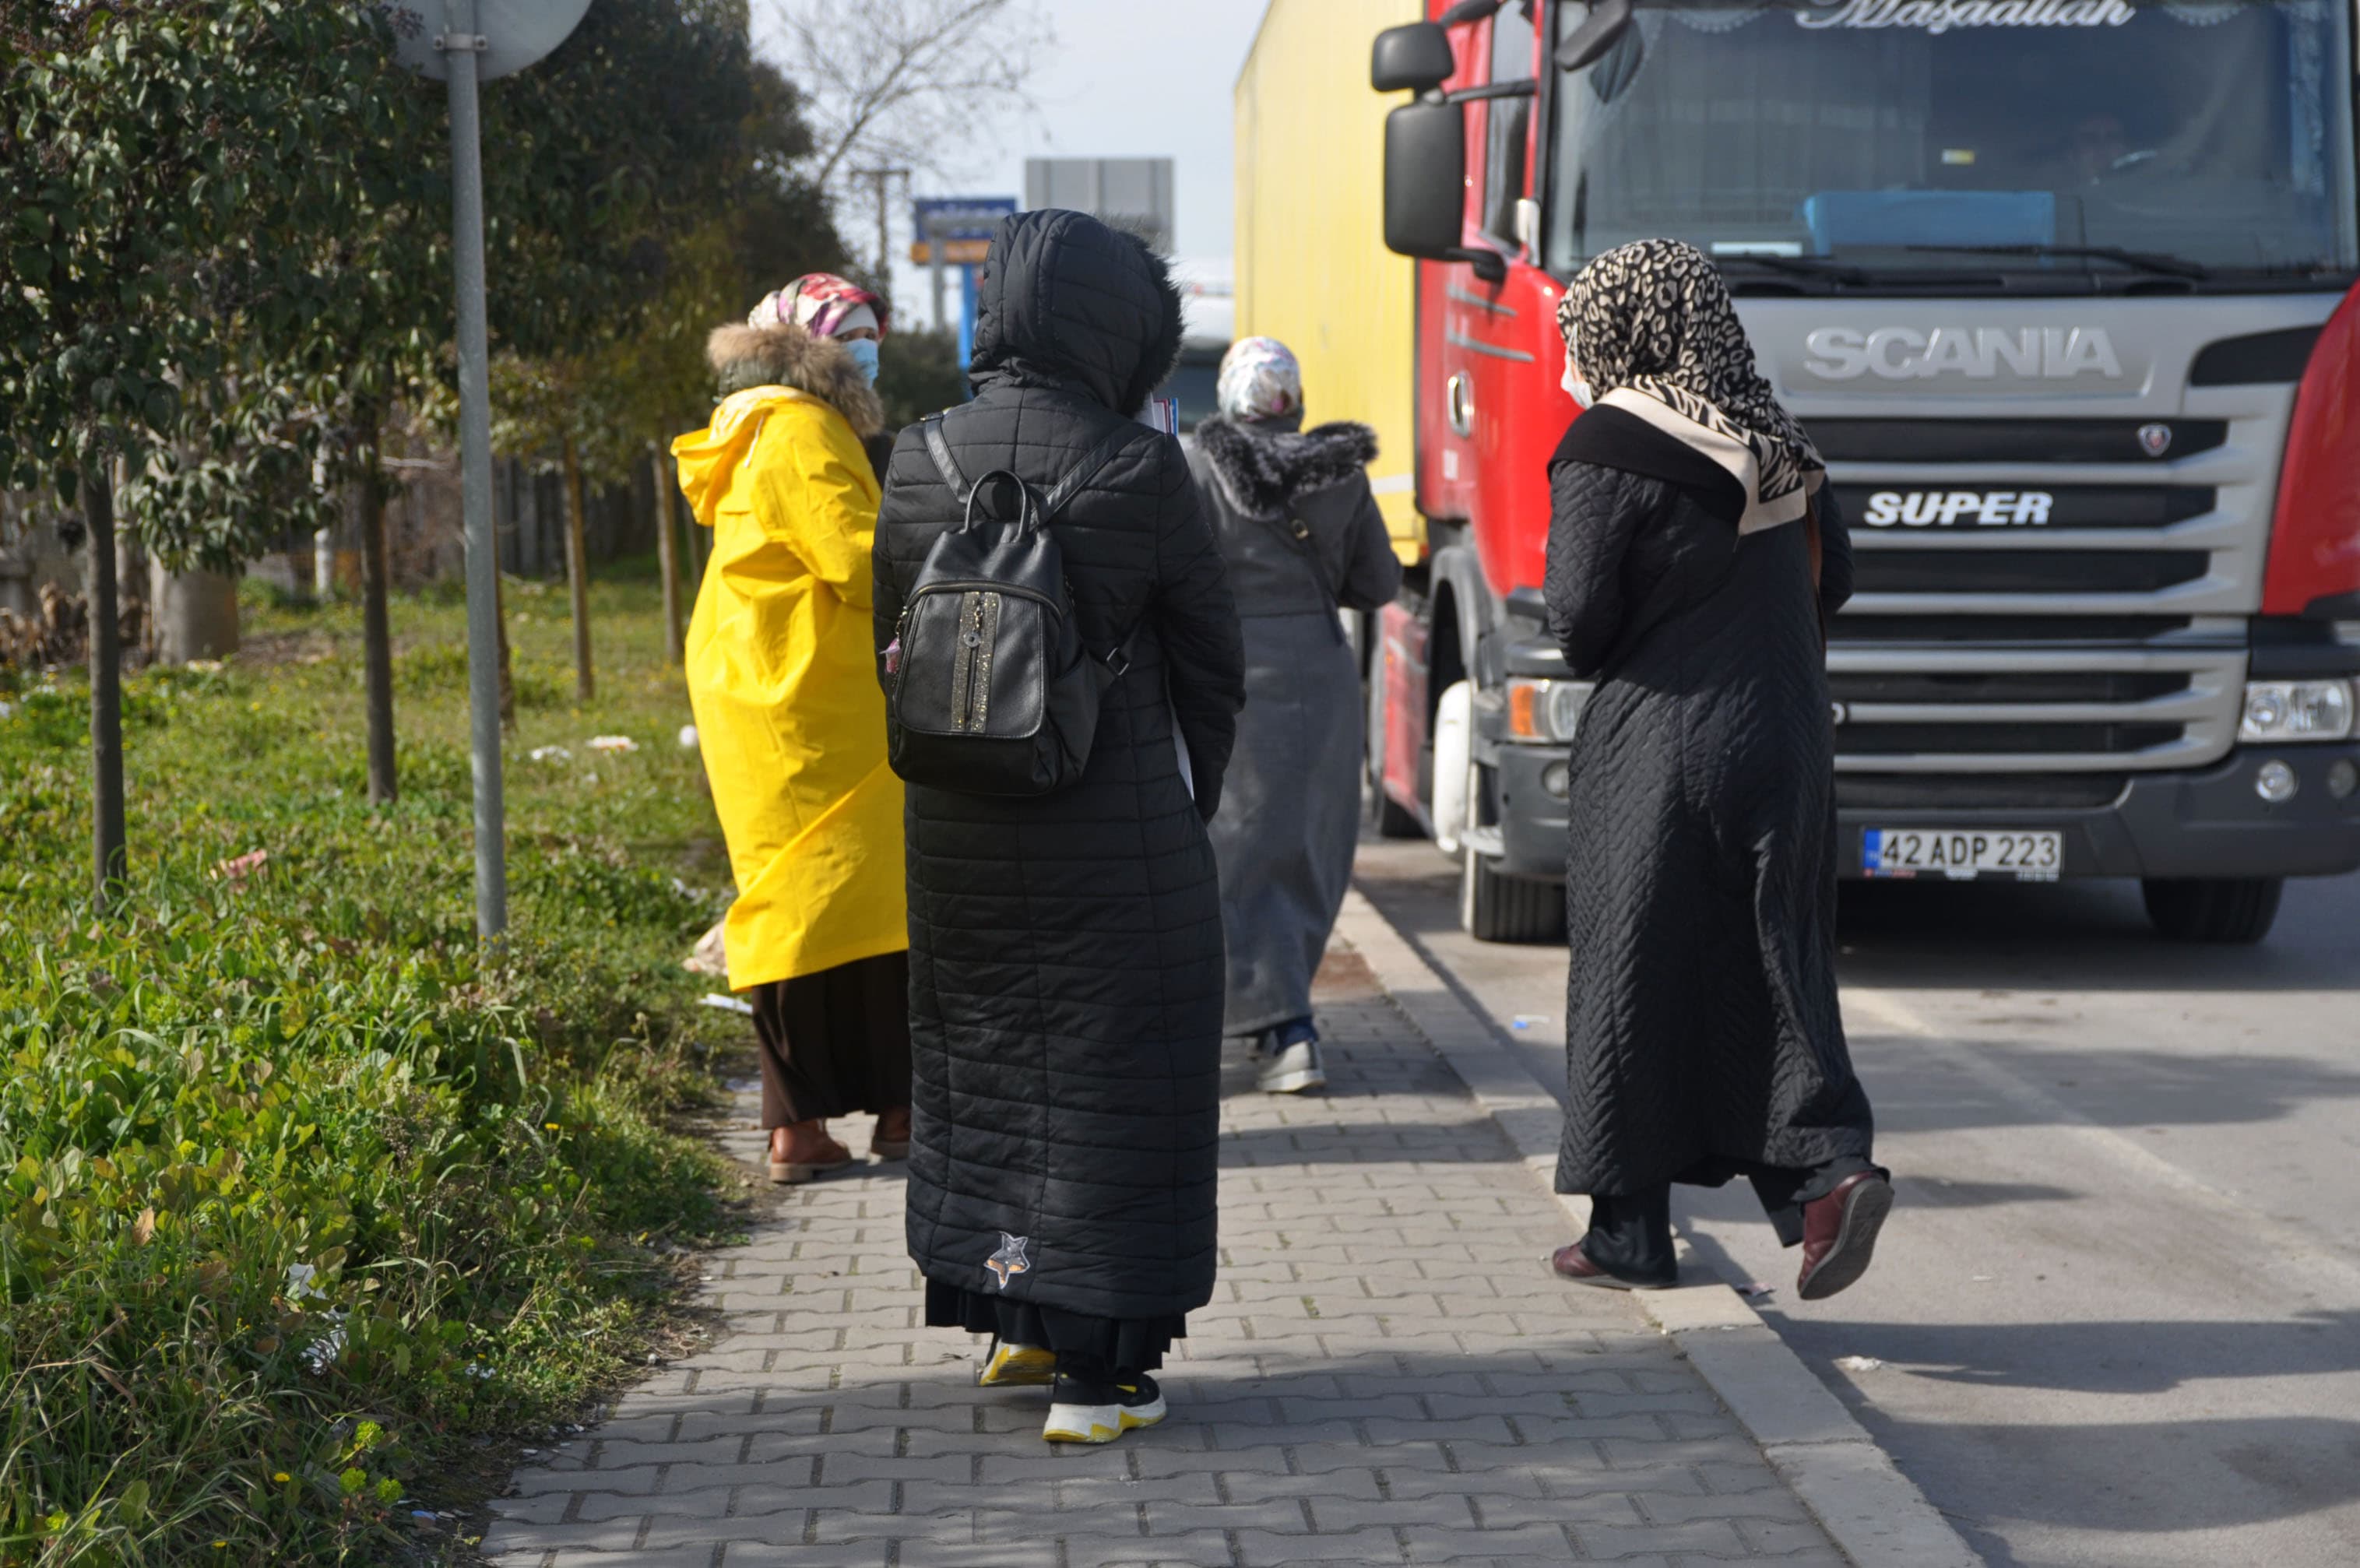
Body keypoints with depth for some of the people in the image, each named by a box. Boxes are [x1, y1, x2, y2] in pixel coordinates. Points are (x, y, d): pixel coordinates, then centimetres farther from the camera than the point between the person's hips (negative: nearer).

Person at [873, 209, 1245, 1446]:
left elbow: (891, 645, 8)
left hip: (955, 831, 5)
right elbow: (1212, 661, -5)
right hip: (1117, 827, -4)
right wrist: (1192, 806, 10)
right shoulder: (1138, 469, -13)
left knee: (980, 1063, 20)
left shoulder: (918, 461, -2)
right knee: (1107, 1083, 4)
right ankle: (1095, 1368, 5)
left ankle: (1005, 1319, 32)